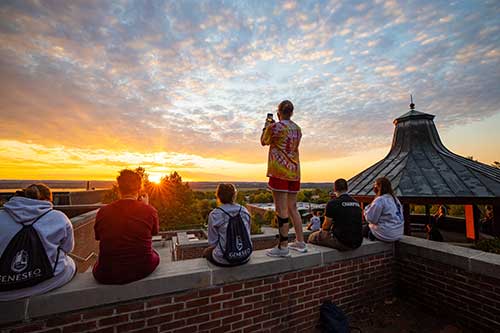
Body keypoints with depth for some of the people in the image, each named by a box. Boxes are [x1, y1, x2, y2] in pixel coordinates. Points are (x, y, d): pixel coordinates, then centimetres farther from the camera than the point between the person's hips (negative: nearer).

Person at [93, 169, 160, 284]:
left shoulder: (103, 212, -10)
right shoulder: (150, 211, -15)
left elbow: (98, 237, 10)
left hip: (107, 277, 2)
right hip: (142, 271, -1)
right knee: (155, 256, 30)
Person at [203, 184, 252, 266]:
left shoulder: (214, 215, -15)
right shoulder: (244, 211, -4)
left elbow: (212, 242, -10)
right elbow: (247, 235, 3)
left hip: (224, 260, -4)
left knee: (206, 252, 28)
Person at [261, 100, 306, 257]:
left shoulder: (274, 127, -7)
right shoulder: (297, 129, 13)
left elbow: (264, 142, 8)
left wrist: (266, 126, 23)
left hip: (279, 171, -7)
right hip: (294, 171, 7)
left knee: (281, 209, -4)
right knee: (292, 207, 15)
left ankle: (283, 247, 4)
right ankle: (300, 242, 23)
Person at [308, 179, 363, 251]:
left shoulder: (332, 203, -12)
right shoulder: (356, 203, 9)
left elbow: (326, 226, -2)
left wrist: (322, 229, 21)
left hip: (343, 243, -7)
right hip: (358, 243, 8)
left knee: (312, 237, 7)